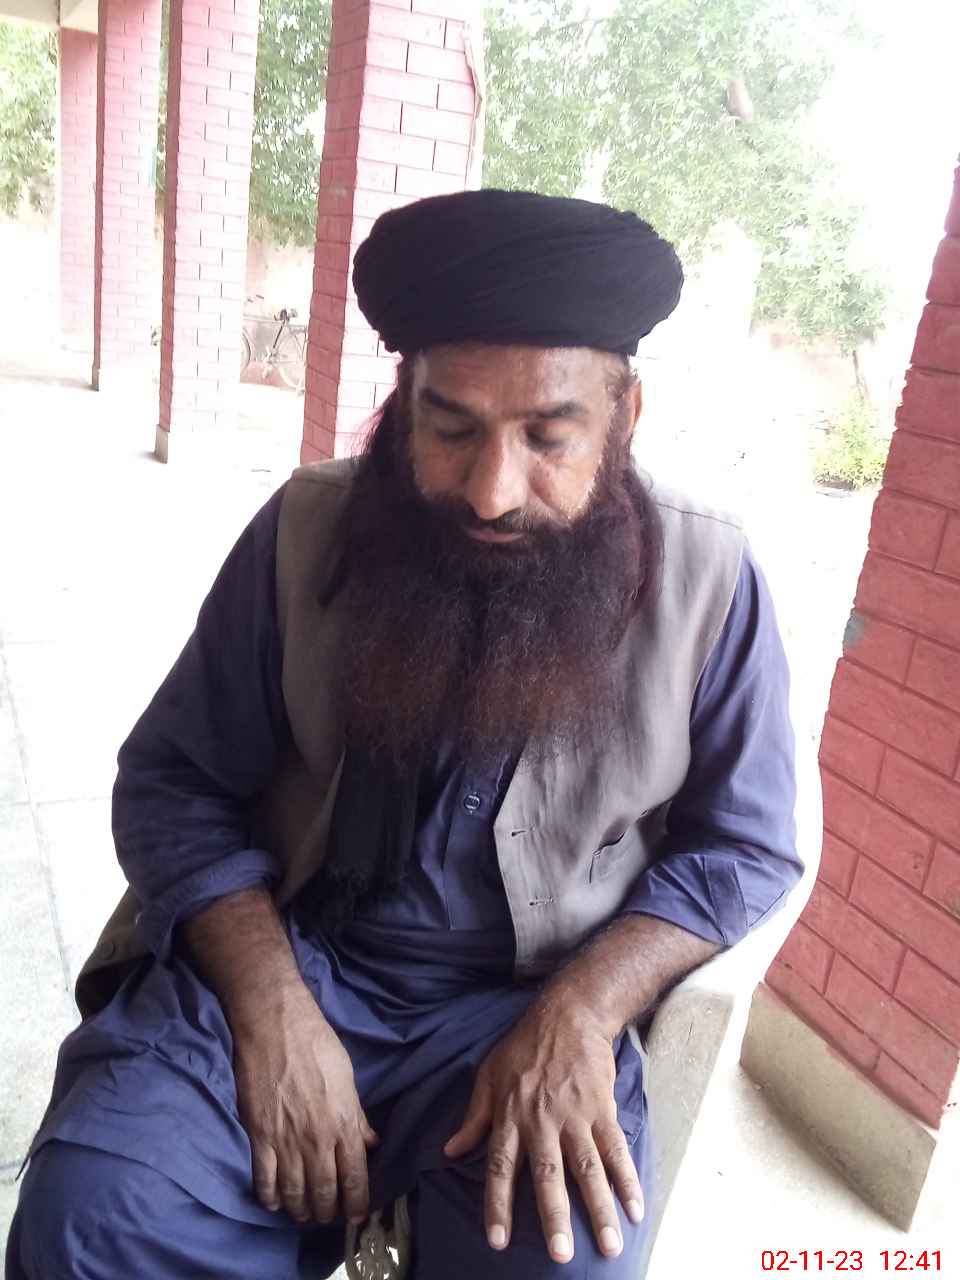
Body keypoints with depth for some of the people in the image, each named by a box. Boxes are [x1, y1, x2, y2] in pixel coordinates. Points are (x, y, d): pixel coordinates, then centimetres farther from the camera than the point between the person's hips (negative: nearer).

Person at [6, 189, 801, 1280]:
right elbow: (175, 780, -1)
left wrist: (579, 1014, -16)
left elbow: (742, 846, 0)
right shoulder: (308, 531, -4)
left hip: (536, 1002, 0)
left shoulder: (704, 579, -6)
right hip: (280, 957, 1)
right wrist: (273, 1002, -16)